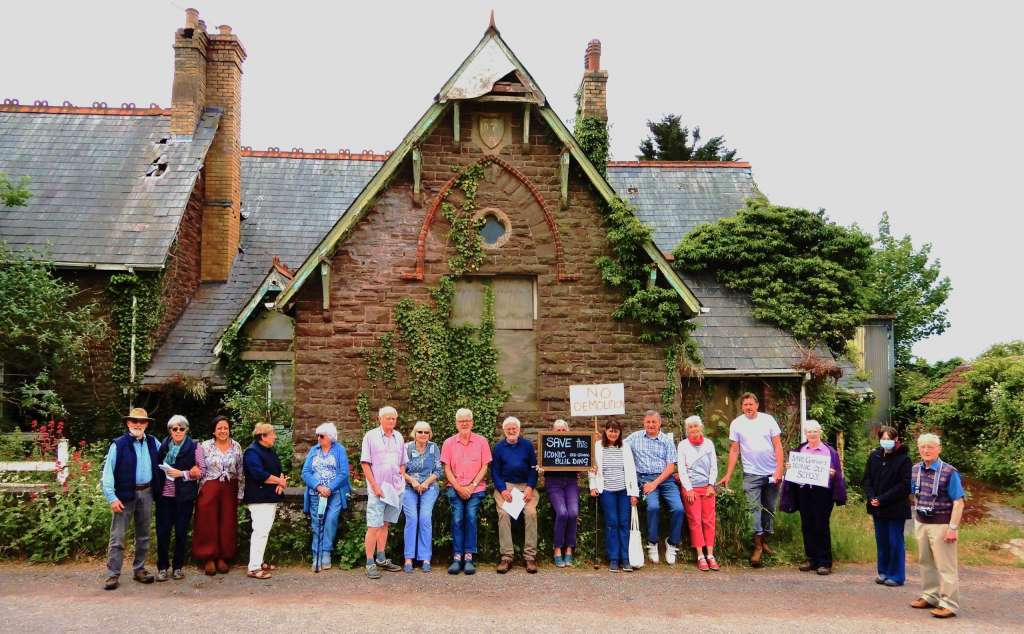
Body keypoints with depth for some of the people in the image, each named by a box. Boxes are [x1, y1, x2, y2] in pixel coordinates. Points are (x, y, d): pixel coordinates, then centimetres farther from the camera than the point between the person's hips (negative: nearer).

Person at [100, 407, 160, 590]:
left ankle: (139, 570, 24)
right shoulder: (118, 444, -7)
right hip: (125, 494, -5)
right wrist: (112, 497, -15)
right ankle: (113, 575, 2)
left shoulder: (153, 442, 7)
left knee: (143, 535, 13)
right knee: (117, 536, -4)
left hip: (146, 493, 5)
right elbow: (108, 472, -9)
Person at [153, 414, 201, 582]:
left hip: (184, 497, -2)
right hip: (164, 495, 2)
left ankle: (178, 566, 17)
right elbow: (157, 466, 17)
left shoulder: (193, 447, 1)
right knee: (162, 532, 1)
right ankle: (162, 567, 13)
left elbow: (200, 472, 0)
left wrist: (182, 473, -13)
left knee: (181, 532, 5)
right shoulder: (163, 445, 8)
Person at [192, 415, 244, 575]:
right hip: (209, 490, -2)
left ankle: (222, 558, 15)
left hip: (229, 490, 2)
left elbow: (241, 472, 8)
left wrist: (240, 493, 5)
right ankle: (209, 558, 8)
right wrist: (200, 491, -3)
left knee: (227, 524, 5)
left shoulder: (236, 447, 5)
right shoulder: (205, 446, -1)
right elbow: (200, 470, 1)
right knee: (209, 524, 0)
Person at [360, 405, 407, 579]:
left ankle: (381, 559, 21)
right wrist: (375, 486, -12)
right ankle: (370, 563, -3)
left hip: (395, 488, 5)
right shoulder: (371, 436, -3)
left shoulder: (399, 437, 12)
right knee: (373, 526, -6)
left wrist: (402, 481, 7)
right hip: (377, 488, -5)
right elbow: (365, 464, -6)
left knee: (385, 524, 13)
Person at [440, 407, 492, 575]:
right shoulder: (449, 443, 8)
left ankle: (468, 558, -10)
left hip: (476, 488, -1)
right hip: (455, 488, 1)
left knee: (471, 516, -14)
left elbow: (484, 467, 4)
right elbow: (447, 469, 5)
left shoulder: (481, 442, 6)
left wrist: (472, 486, -7)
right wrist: (458, 488, -6)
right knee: (457, 518, -13)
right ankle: (457, 558, -10)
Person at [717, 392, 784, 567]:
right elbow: (734, 450, 2)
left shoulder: (768, 419, -1)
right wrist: (728, 475, -1)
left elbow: (778, 446, -2)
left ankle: (764, 540, 25)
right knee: (754, 508, -8)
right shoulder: (736, 423, 0)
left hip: (772, 473, 1)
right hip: (751, 474, -1)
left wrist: (779, 469, -11)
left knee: (770, 508, 11)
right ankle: (757, 546, -3)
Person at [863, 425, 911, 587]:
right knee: (881, 541, 13)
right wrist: (871, 497, -7)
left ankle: (896, 575, 12)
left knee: (895, 542, 2)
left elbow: (904, 485, -14)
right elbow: (867, 478, 10)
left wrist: (882, 499, -16)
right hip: (877, 507, 5)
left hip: (896, 508, -5)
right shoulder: (874, 456, 6)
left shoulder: (904, 458, -10)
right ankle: (883, 572, 24)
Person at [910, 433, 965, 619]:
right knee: (926, 562, 16)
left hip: (941, 524, -6)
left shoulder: (949, 472, -15)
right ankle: (930, 596, 28)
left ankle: (949, 604, 5)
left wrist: (953, 528, -17)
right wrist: (917, 517, 14)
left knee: (945, 565, -1)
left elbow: (958, 502, -15)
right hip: (921, 523, 7)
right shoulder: (915, 470, 4)